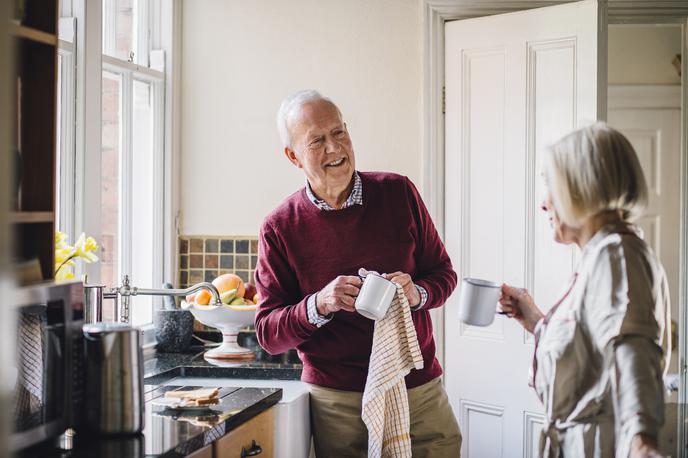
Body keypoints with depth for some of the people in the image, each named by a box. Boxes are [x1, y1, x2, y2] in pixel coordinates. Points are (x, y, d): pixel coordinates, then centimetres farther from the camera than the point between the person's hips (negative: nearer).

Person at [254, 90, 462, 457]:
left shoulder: (398, 193, 0)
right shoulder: (280, 229, -5)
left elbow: (443, 274, 9)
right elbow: (268, 333, -3)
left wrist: (417, 293, -14)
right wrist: (319, 305, -21)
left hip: (420, 388, 2)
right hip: (338, 402, -2)